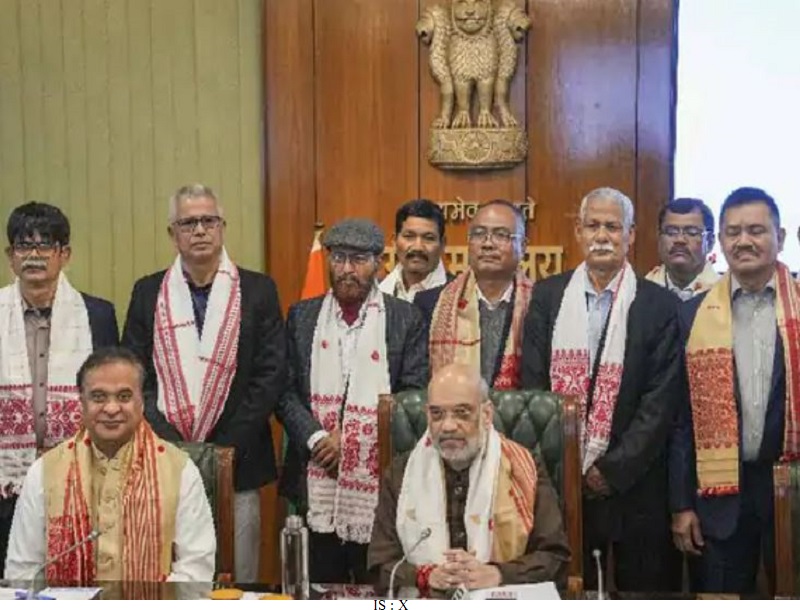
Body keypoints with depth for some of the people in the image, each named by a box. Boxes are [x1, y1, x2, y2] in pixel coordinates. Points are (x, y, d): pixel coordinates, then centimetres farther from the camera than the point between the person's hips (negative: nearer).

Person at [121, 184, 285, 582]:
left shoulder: (257, 290, 4)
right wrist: (170, 444, -8)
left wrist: (225, 448, -8)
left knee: (238, 579, 3)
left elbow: (270, 375, -1)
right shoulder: (148, 293, 9)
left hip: (236, 463, -1)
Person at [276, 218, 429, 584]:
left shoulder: (406, 318, 2)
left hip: (380, 479, -2)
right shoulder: (301, 316, 9)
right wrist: (318, 439, -10)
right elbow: (286, 391, 6)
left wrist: (350, 437, -8)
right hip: (315, 478, 2)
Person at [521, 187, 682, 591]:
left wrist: (613, 469, -10)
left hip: (634, 481, -1)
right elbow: (532, 384, 2)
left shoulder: (660, 306, -2)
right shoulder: (547, 296, 5)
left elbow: (661, 401, -6)